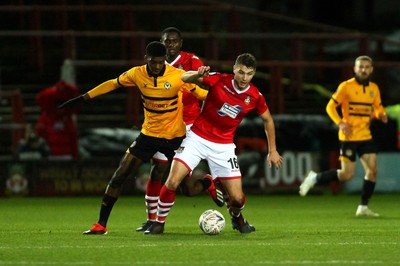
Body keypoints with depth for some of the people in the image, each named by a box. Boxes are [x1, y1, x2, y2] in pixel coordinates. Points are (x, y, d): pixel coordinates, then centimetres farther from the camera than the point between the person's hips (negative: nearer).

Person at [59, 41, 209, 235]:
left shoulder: (178, 76, -17)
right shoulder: (137, 74, -8)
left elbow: (202, 93, -7)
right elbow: (113, 84, 5)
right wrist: (83, 98, 6)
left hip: (175, 137, -3)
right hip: (148, 134, 3)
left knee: (190, 187, -3)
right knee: (120, 175, -6)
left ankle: (209, 184, 35)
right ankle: (101, 224, 1)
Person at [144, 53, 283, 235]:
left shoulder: (255, 97, -7)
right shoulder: (219, 81, -15)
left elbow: (268, 120, 11)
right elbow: (185, 78, -9)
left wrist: (272, 151, 12)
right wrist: (198, 75, -33)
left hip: (223, 146, 2)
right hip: (197, 137, -1)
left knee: (237, 197, -5)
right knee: (172, 182, -15)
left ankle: (237, 218, 33)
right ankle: (159, 223, 8)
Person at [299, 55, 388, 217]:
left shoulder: (374, 88, 8)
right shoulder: (346, 86, -9)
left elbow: (378, 107, 21)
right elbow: (330, 107, -7)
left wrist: (381, 115, -3)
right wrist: (340, 123, -21)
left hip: (366, 136, 6)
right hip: (349, 136, -6)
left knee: (372, 170, -5)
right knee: (347, 175, -7)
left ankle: (363, 207, 7)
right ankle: (315, 178, 15)